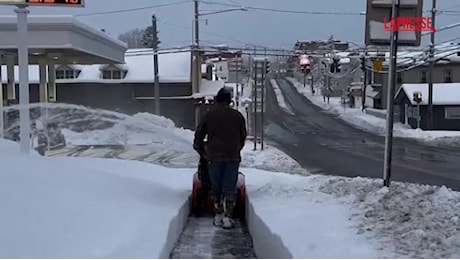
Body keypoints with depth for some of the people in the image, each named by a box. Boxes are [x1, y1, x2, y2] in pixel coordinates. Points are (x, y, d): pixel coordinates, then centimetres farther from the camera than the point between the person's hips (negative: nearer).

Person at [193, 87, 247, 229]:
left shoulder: (209, 115, 2)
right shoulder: (237, 115, 4)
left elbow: (198, 137, 7)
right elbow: (243, 136, 12)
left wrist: (203, 153, 21)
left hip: (214, 157, 0)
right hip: (233, 157, 0)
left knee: (216, 187, 12)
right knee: (230, 188, 4)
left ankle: (218, 216, 13)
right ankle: (227, 217, 0)